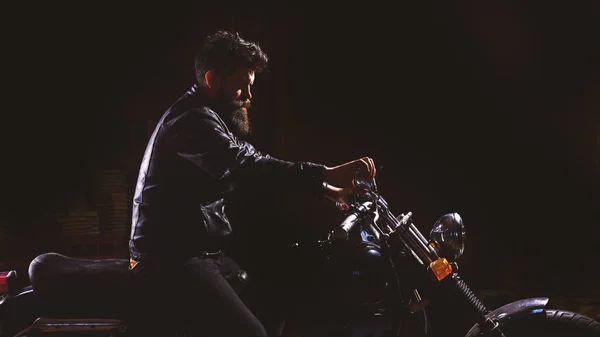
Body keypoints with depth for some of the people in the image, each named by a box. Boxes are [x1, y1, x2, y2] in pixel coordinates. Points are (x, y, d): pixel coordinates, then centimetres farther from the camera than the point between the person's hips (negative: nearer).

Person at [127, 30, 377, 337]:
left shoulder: (211, 118, 18)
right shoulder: (194, 119, -17)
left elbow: (252, 170, 18)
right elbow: (247, 166, -33)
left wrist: (325, 190, 9)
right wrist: (325, 174, -39)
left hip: (200, 252, 11)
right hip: (173, 259, -11)